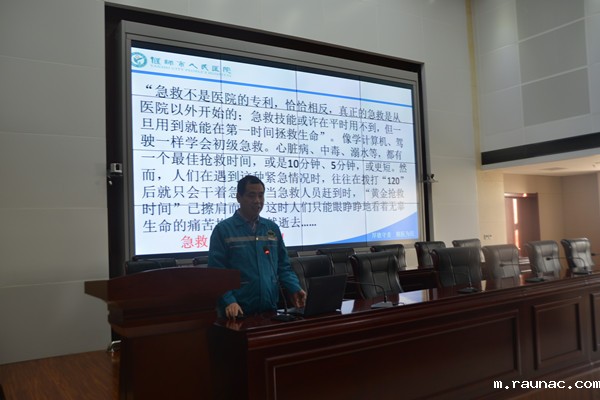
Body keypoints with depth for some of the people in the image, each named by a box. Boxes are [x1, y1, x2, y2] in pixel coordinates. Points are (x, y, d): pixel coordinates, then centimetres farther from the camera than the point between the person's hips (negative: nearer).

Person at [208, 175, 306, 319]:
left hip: (269, 308, 4)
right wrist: (228, 301, -22)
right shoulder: (223, 229, -4)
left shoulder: (272, 228, 10)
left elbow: (283, 266, 13)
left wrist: (295, 289, -3)